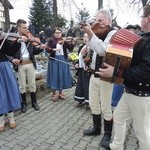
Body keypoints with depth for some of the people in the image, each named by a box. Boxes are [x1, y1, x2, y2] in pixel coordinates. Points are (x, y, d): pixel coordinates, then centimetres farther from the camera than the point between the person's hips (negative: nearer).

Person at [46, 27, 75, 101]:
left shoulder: (64, 41, 8)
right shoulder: (51, 41, 3)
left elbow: (70, 48, -4)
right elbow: (48, 50, -8)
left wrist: (72, 42, -21)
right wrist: (54, 49, -24)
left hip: (63, 60, 2)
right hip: (54, 60, -2)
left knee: (62, 76, 5)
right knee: (54, 76, 1)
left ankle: (60, 93, 19)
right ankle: (54, 94, 14)